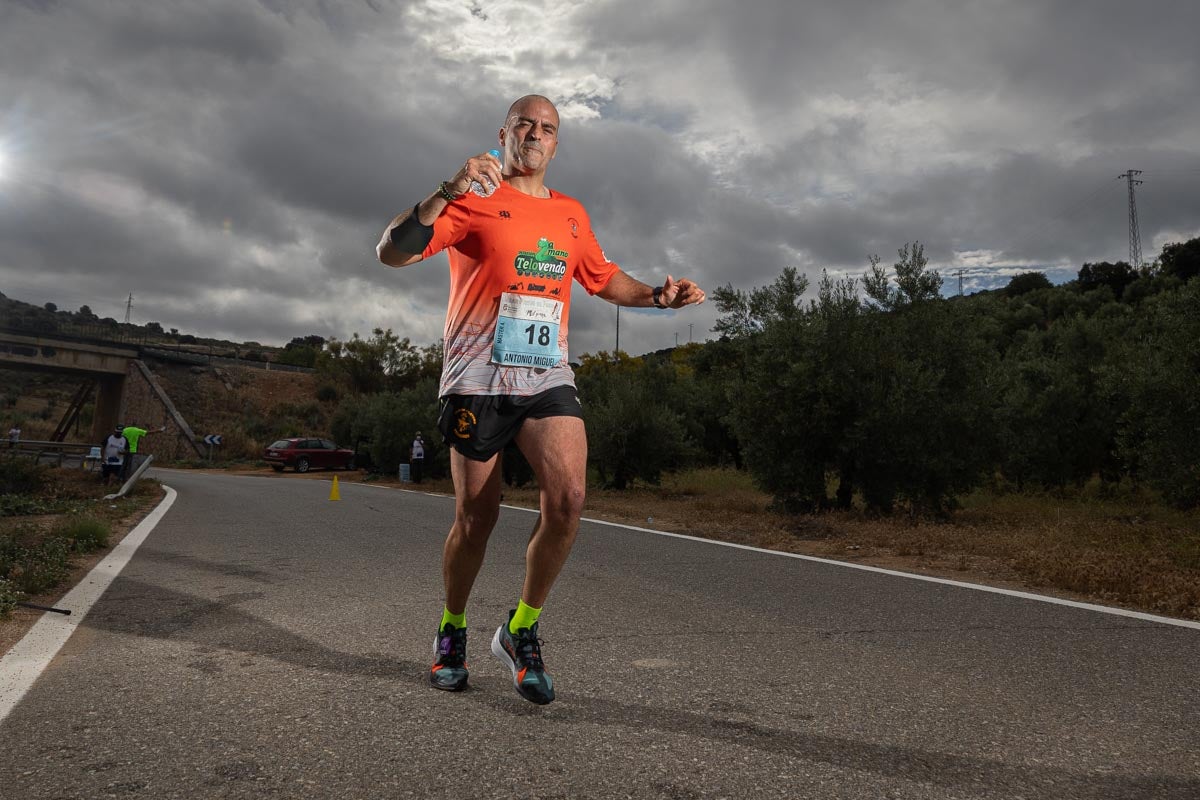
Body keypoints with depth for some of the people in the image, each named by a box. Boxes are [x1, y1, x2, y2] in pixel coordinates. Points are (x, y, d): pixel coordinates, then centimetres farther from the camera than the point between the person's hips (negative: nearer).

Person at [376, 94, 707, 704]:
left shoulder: (571, 214, 17)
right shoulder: (471, 200, 2)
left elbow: (606, 279, 28)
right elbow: (391, 253, -8)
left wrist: (658, 296, 11)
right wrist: (446, 194, -21)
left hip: (547, 377, 4)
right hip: (477, 378, -3)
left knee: (568, 497, -17)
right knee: (476, 517, 2)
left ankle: (521, 629, 4)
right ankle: (452, 630, 29)